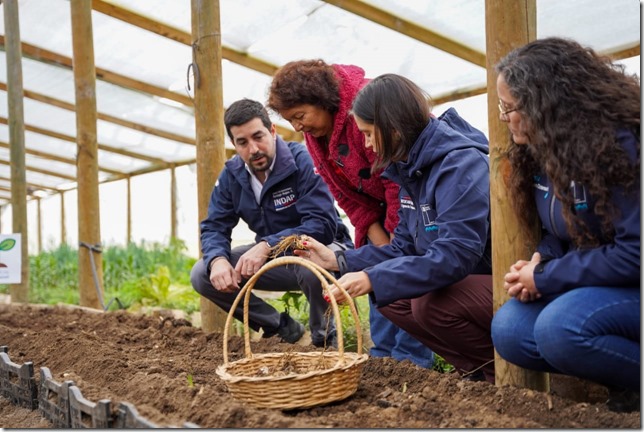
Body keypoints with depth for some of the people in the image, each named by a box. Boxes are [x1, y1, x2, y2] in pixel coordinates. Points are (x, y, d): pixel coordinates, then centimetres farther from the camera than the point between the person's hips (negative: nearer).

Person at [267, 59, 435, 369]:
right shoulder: (315, 133, -2)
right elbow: (347, 195, 2)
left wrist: (396, 247, -19)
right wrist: (380, 241, -8)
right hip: (382, 203, 8)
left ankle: (411, 357, -6)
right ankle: (382, 352, 11)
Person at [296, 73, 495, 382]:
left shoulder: (461, 163, -23)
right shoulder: (412, 169, 7)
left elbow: (456, 254, -31)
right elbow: (403, 249, 9)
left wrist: (373, 279, -32)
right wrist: (339, 261, 3)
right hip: (468, 278, 9)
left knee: (431, 304, -30)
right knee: (389, 296, 2)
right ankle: (476, 368, 7)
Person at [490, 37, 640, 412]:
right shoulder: (545, 149, 2)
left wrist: (544, 279, -20)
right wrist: (540, 260, -9)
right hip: (590, 284, 9)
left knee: (560, 328, -32)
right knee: (509, 330, -10)